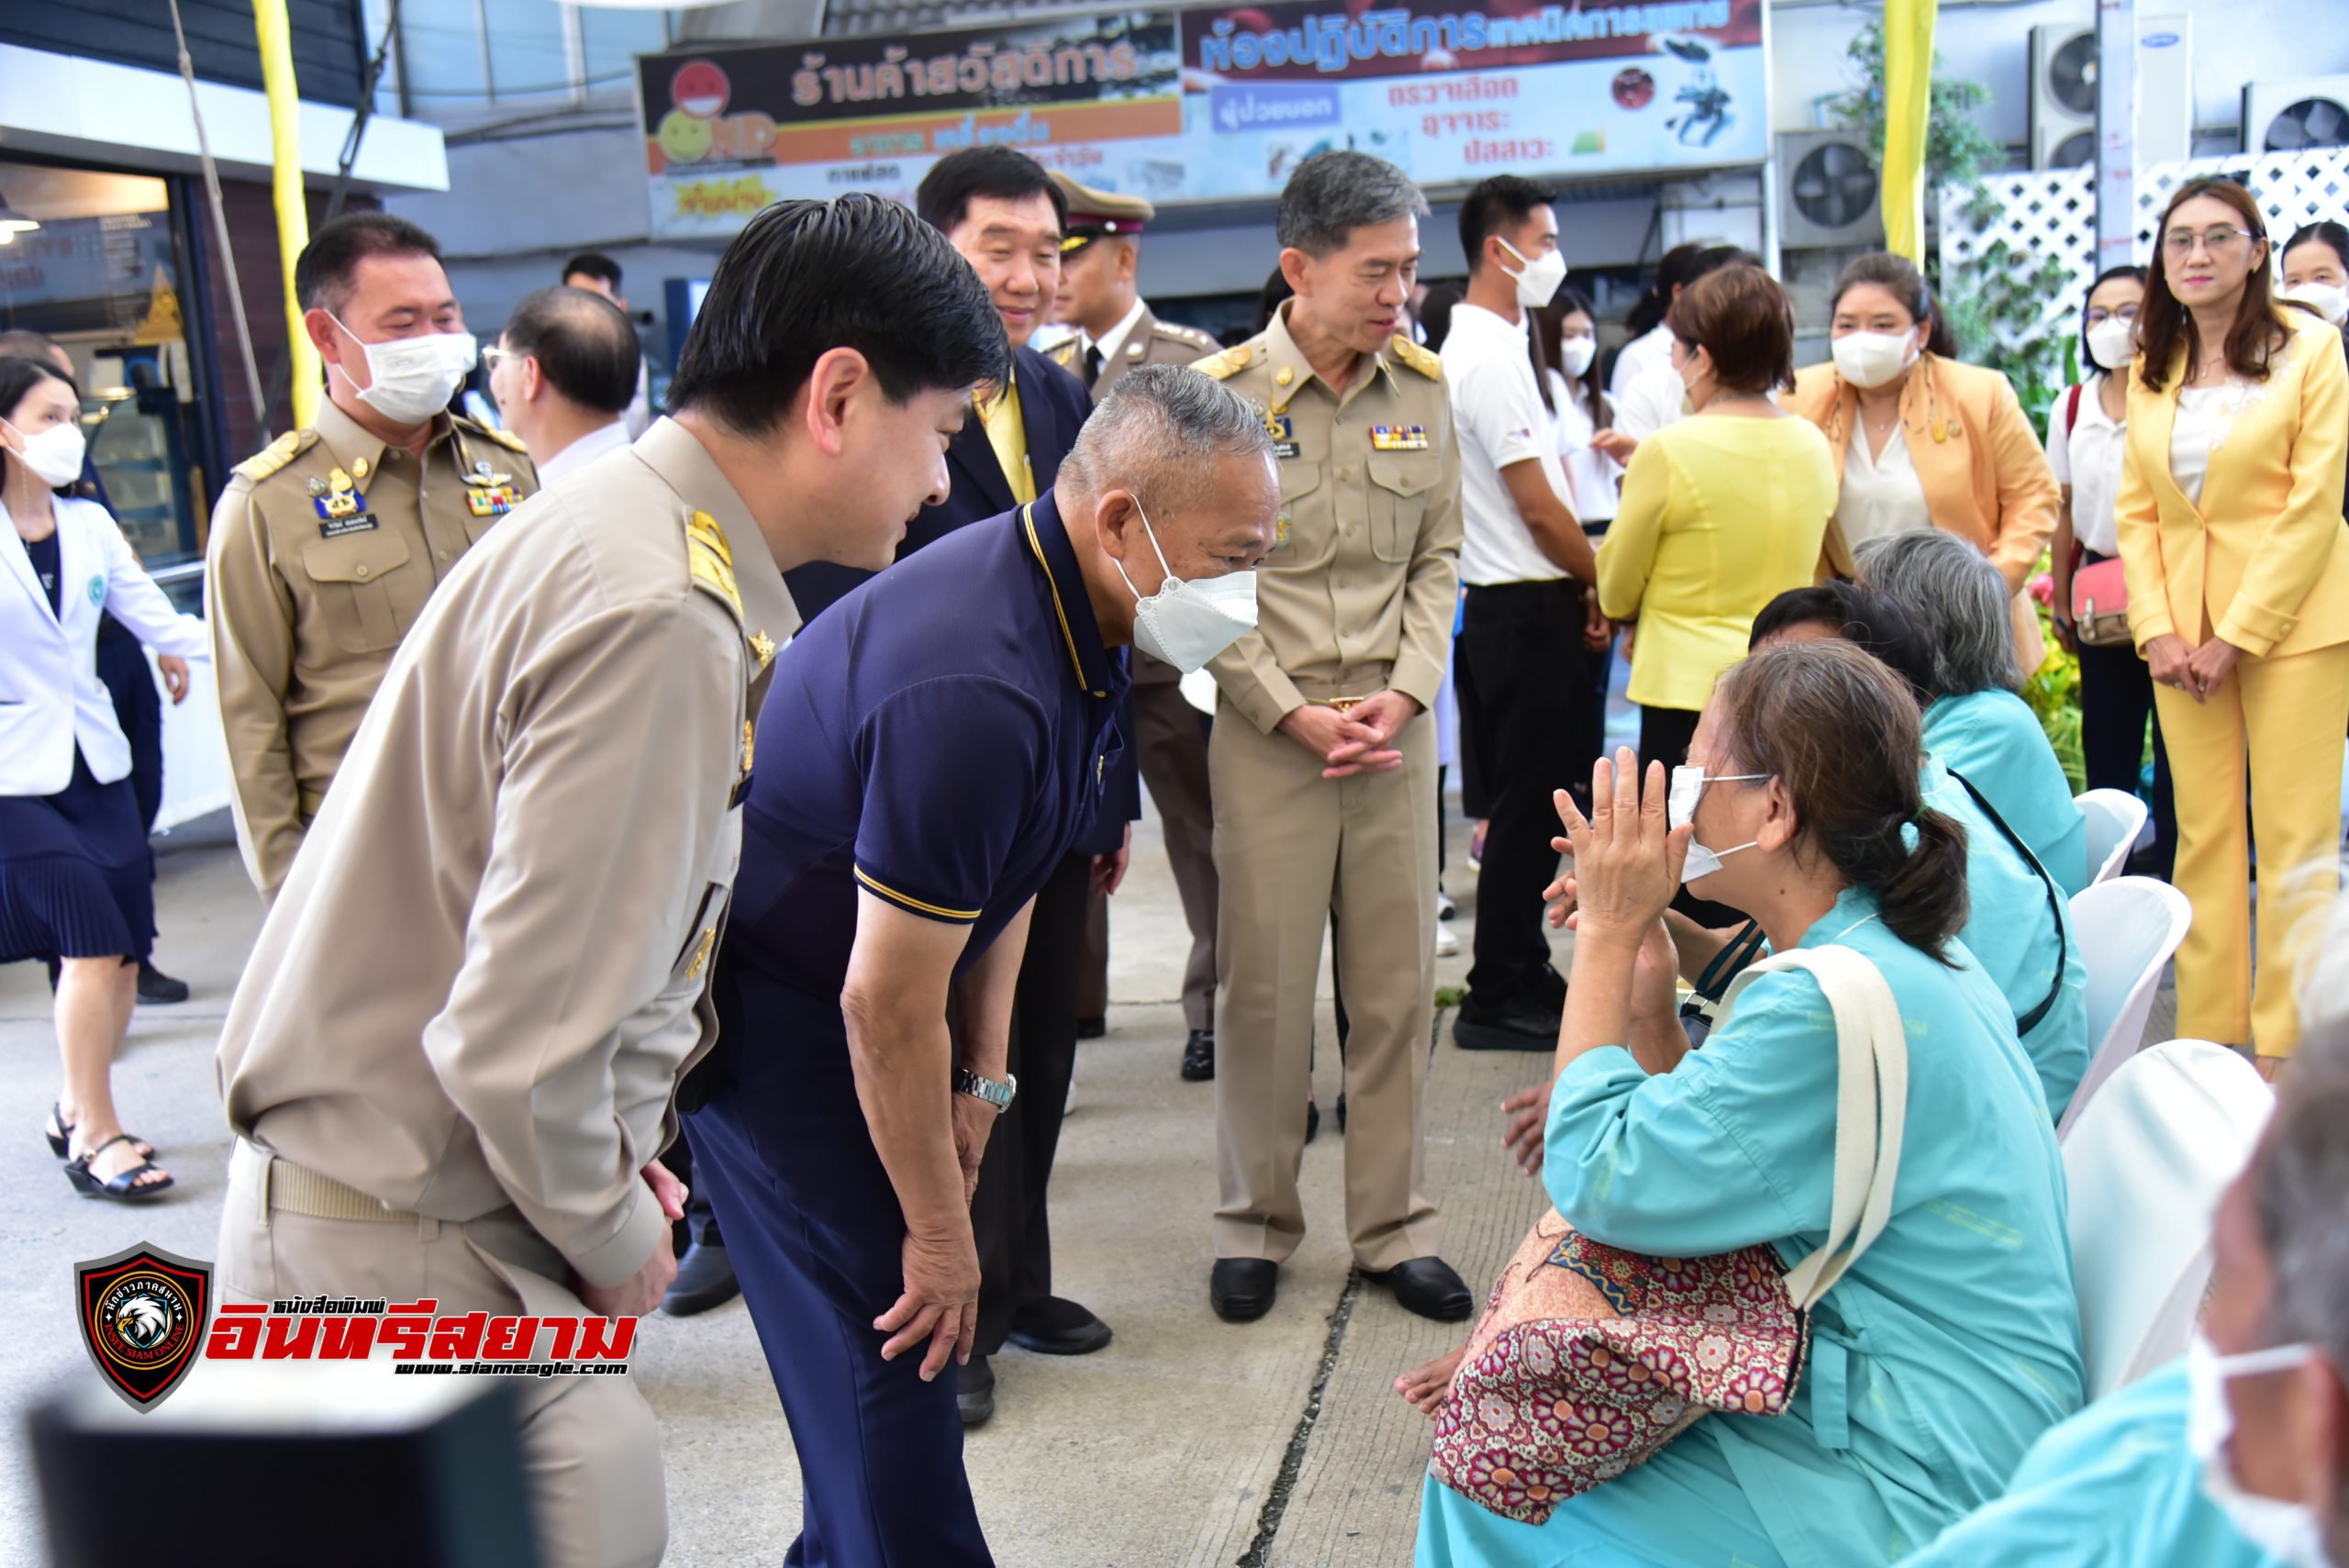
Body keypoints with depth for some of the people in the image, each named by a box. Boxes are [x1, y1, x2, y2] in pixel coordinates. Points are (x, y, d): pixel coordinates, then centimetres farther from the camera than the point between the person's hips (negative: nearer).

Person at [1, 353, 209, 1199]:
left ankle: (76, 1110, 25)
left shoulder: (89, 524, 10)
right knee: (93, 940, -13)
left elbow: (160, 622, 4)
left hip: (94, 758, 5)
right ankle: (95, 1137, -1)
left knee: (121, 954, 4)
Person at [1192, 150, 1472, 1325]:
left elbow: (1439, 558, 9)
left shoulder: (1424, 387, 5)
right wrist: (1293, 711, -10)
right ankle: (1256, 1222, 21)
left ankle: (1392, 1225, 21)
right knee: (1264, 978, 4)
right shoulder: (1221, 394, -6)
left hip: (1395, 723, 3)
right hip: (1267, 725, -3)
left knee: (1398, 980, 7)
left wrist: (1403, 696, -4)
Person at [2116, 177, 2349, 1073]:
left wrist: (2239, 635, -12)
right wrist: (2156, 628, -4)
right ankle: (2206, 1035, 13)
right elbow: (2135, 509, 10)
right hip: (2182, 629, 4)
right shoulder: (2151, 369, 11)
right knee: (2203, 831, 6)